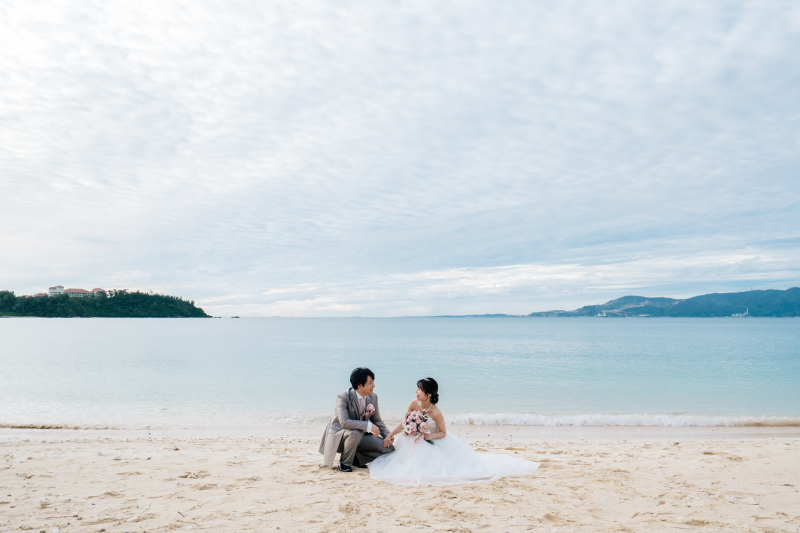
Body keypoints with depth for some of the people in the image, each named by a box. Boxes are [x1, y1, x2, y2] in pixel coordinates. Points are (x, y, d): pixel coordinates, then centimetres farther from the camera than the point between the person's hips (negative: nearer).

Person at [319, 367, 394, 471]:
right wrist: (368, 426, -38)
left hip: (360, 436, 6)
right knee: (356, 433, -40)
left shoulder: (373, 397, -3)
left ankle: (357, 458, 10)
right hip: (338, 436, -6)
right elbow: (344, 422, -33)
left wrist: (387, 435, -10)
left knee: (389, 448, -10)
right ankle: (345, 463, -12)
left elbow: (376, 420, 7)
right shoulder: (343, 397, -22)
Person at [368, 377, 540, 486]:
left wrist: (430, 436, -30)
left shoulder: (436, 413, -26)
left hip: (433, 443, -4)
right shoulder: (413, 404, -15)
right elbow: (404, 425, -2)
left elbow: (443, 433, -13)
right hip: (414, 442, 4)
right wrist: (390, 435, -11)